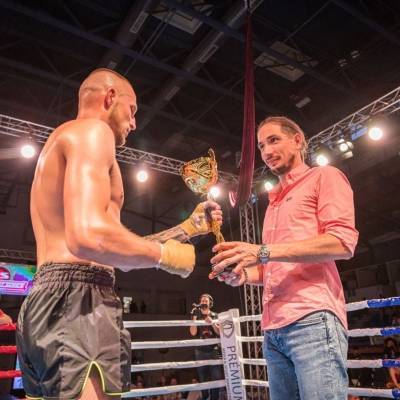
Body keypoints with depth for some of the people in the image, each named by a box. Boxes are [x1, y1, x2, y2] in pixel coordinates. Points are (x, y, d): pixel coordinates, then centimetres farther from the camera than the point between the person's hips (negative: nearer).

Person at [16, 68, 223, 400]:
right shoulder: (92, 129, -6)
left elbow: (115, 251, 24)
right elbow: (88, 236, -26)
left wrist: (189, 227, 24)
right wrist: (165, 254, -9)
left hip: (54, 300, 11)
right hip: (78, 301, -11)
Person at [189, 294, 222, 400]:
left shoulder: (215, 316, 8)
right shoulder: (196, 316, 8)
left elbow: (219, 332, 0)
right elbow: (193, 332, -4)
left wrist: (212, 323, -16)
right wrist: (194, 317, -11)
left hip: (214, 350, 0)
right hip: (200, 351, 0)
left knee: (216, 377, -5)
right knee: (203, 378, 4)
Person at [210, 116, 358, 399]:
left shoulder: (324, 176, 5)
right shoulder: (274, 202, 27)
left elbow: (343, 242, -11)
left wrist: (263, 252, -18)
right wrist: (243, 274, 7)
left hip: (312, 319, -7)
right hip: (274, 328, 7)